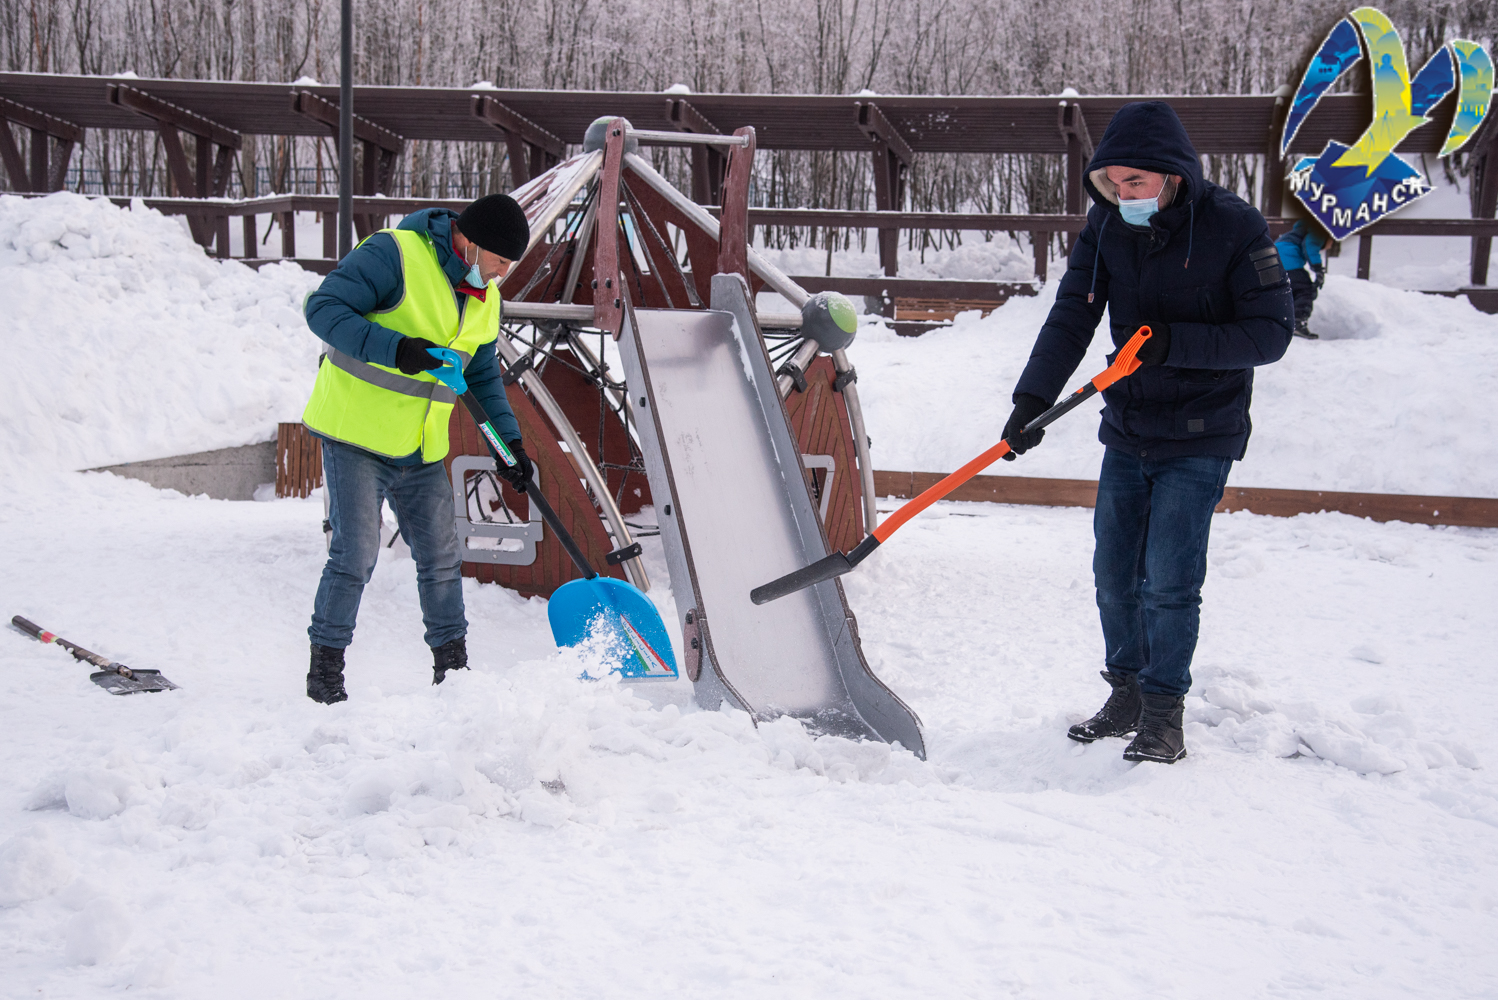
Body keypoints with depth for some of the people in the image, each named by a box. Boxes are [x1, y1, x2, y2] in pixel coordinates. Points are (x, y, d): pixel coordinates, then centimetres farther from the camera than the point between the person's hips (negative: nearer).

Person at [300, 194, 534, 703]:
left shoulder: (485, 298, 8)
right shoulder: (394, 255, -16)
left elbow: (483, 376, 19)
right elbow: (324, 308, -21)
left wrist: (510, 442, 10)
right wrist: (394, 348, -31)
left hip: (422, 450, 7)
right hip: (356, 433, -7)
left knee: (442, 557, 9)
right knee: (355, 553, -9)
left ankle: (452, 666, 22)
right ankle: (325, 669, 5)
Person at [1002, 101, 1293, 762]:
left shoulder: (1233, 226, -15)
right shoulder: (1107, 226, -2)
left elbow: (1270, 333, -14)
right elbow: (1071, 319, -6)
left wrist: (1175, 343, -24)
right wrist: (1032, 400, -19)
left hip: (1200, 440, -5)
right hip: (1127, 431, 5)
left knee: (1169, 581, -8)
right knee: (1114, 575, 9)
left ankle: (1164, 715, 6)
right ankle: (1127, 695, 25)